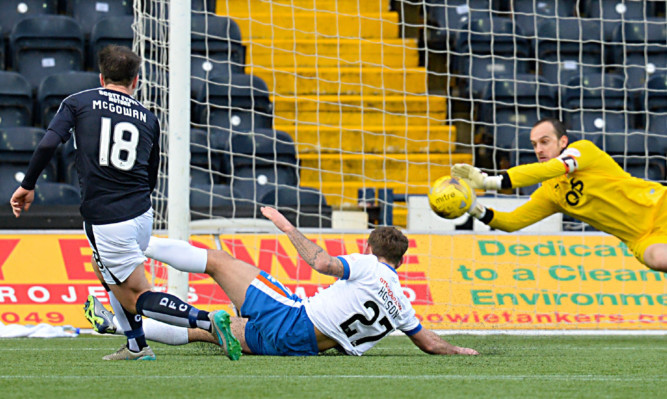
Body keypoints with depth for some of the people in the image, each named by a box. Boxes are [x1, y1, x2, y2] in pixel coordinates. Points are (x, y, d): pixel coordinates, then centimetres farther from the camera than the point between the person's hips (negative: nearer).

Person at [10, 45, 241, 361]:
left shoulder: (77, 103, 3)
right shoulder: (148, 118, 11)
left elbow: (48, 144, -10)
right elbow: (151, 180, 16)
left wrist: (27, 186, 1)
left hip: (104, 221, -5)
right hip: (141, 214, 5)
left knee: (136, 297, 1)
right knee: (106, 273, 32)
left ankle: (209, 322, -18)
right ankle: (136, 346, 28)